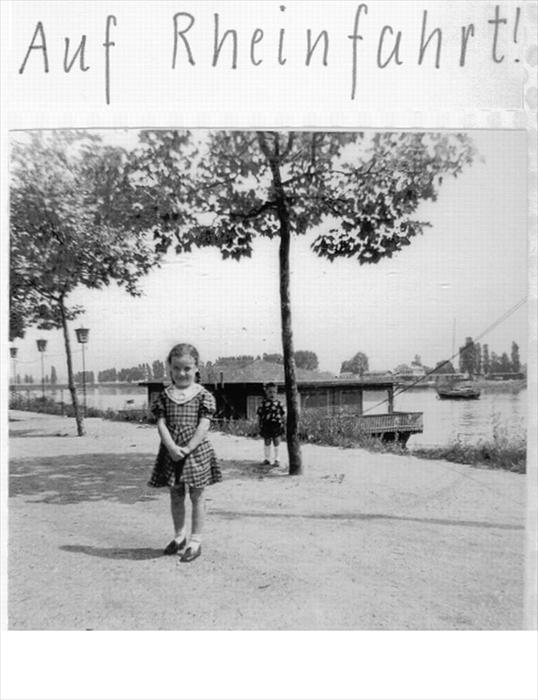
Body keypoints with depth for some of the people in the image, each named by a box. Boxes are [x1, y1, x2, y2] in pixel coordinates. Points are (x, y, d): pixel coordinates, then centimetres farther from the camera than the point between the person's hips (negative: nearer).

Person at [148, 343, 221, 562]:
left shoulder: (203, 395, -4)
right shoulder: (165, 395, 3)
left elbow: (204, 425, -10)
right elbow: (161, 423, -4)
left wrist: (188, 448, -18)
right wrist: (172, 447, -18)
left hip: (196, 451, -3)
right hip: (171, 452, 3)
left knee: (196, 496, 6)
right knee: (176, 496, 15)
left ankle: (195, 540, 17)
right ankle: (179, 536, 32)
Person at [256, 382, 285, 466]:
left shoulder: (278, 403, -1)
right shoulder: (263, 404, -5)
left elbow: (282, 415, 7)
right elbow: (259, 415, 0)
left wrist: (282, 424, 5)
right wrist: (259, 425, -1)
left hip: (277, 426, 0)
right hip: (266, 426, 0)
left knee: (276, 443, 5)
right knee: (267, 443, 11)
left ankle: (276, 459, 16)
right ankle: (266, 458, 24)